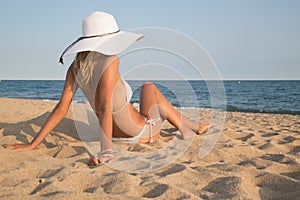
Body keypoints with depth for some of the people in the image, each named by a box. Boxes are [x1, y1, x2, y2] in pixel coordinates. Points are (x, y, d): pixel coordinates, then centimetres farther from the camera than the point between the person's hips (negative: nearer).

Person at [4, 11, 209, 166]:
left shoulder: (76, 67, -9)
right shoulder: (109, 61, -29)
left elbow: (61, 108, -12)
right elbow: (105, 108, -36)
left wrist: (33, 144, -8)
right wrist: (106, 152, -40)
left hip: (118, 135, 6)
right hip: (143, 132, -6)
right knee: (149, 87, 24)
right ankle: (190, 128, 39)